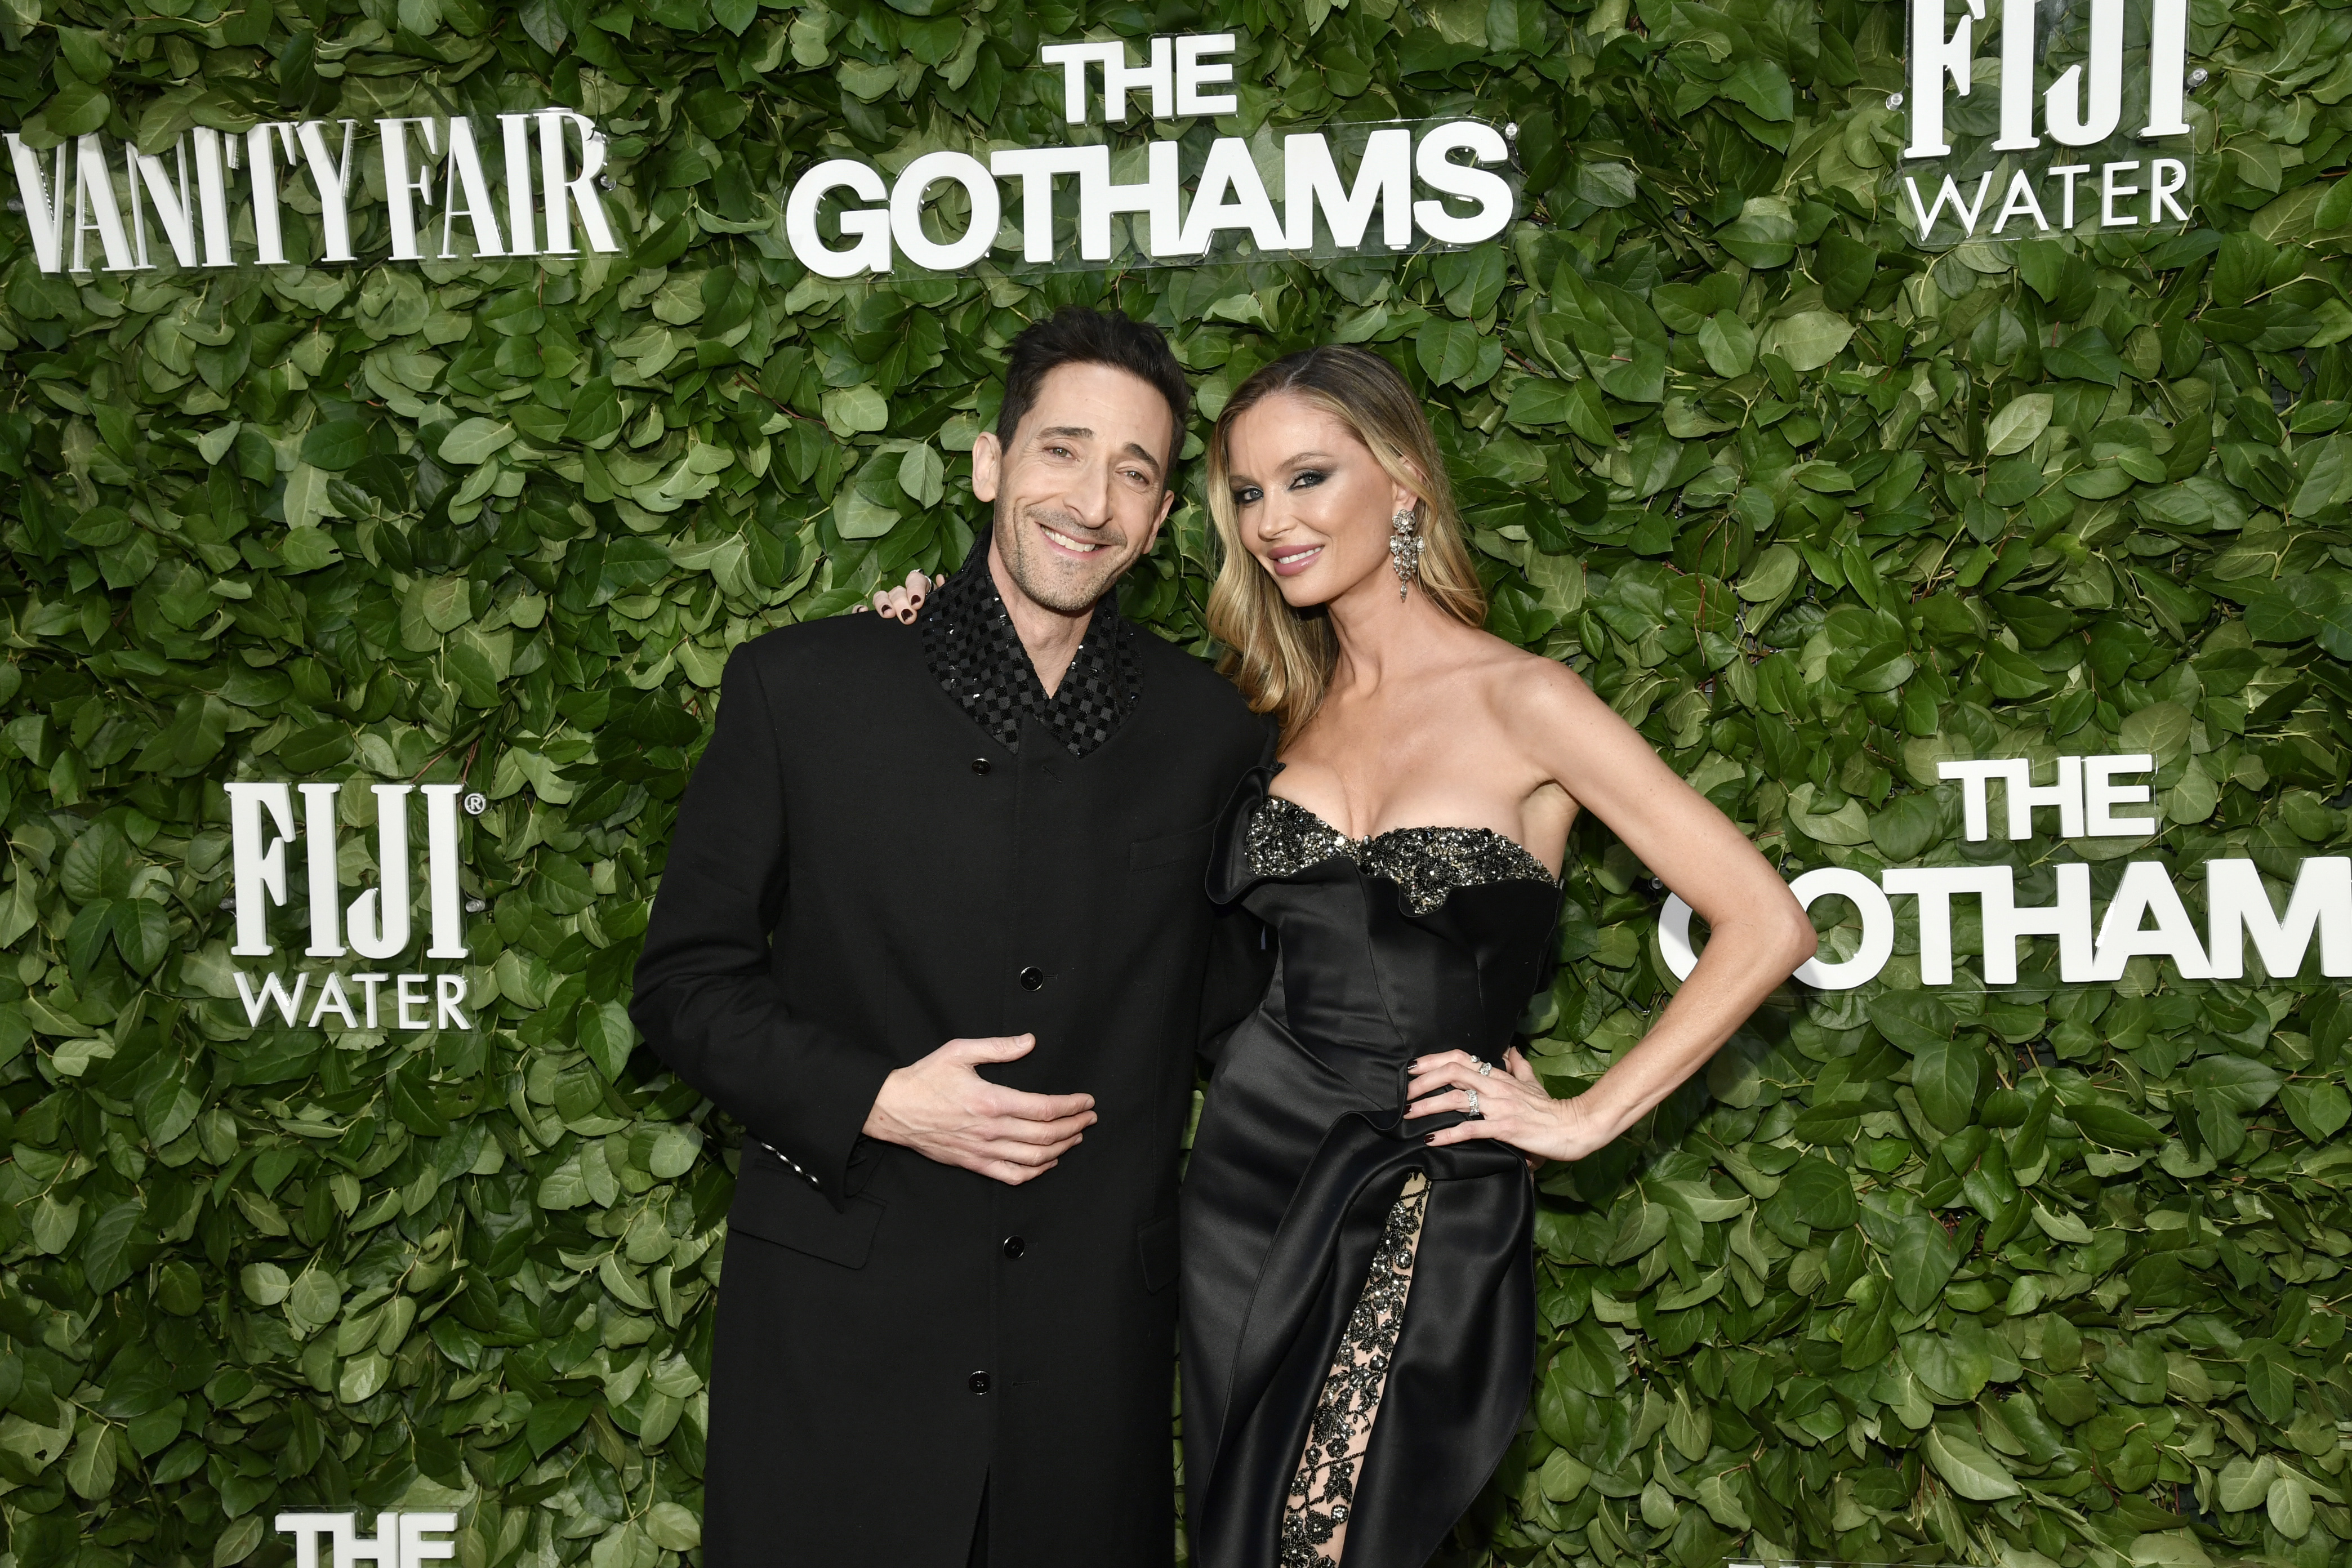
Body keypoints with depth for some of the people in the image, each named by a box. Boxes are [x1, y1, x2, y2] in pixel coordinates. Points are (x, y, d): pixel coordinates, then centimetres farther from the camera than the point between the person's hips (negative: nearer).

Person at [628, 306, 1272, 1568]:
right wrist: (875, 1100, -14)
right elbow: (684, 982, -1)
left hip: (1092, 1343, 2)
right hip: (837, 1330, -1)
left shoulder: (1212, 733, 2)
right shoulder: (801, 688, -4)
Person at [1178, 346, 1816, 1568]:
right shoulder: (1286, 709, 8)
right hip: (1256, 1158, 5)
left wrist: (1588, 1118, -10)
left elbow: (1766, 927, -11)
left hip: (1429, 1204, -5)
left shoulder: (1518, 701, -9)